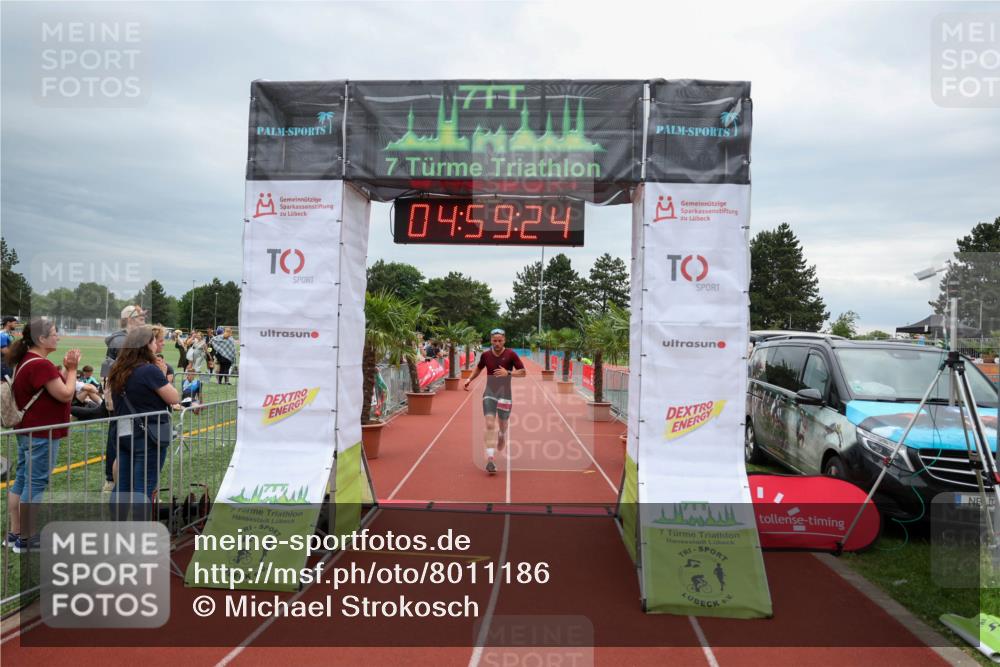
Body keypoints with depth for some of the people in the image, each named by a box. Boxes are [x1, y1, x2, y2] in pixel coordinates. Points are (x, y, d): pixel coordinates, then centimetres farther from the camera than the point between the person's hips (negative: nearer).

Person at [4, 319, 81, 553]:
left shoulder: (25, 360, 11)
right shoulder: (41, 364, -22)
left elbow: (54, 387, 13)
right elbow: (65, 394, -20)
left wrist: (66, 369, 2)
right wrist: (72, 369, -10)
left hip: (28, 431, 10)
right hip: (42, 434, -10)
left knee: (22, 481, 15)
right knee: (35, 485, -1)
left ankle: (14, 533, 24)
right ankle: (26, 540, 7)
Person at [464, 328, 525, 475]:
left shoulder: (511, 354, -7)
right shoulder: (485, 355, 1)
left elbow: (523, 372, -7)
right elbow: (478, 368, 20)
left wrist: (508, 373, -21)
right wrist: (469, 379, 4)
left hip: (505, 395, -1)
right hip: (489, 394, 1)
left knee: (503, 426, 12)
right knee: (490, 425, -13)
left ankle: (501, 434, 51)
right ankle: (490, 459, -17)